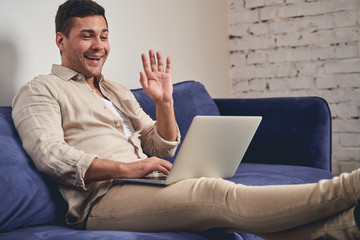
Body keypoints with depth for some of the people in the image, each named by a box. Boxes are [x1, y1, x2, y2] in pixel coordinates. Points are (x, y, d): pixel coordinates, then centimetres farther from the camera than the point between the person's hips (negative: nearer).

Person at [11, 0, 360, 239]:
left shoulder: (117, 92, 27)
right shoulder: (39, 91, 6)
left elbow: (162, 149, 22)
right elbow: (50, 156, -12)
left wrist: (165, 102, 4)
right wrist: (127, 168, -21)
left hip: (146, 187, 7)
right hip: (102, 197, -7)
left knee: (223, 210, -22)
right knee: (213, 193, -30)